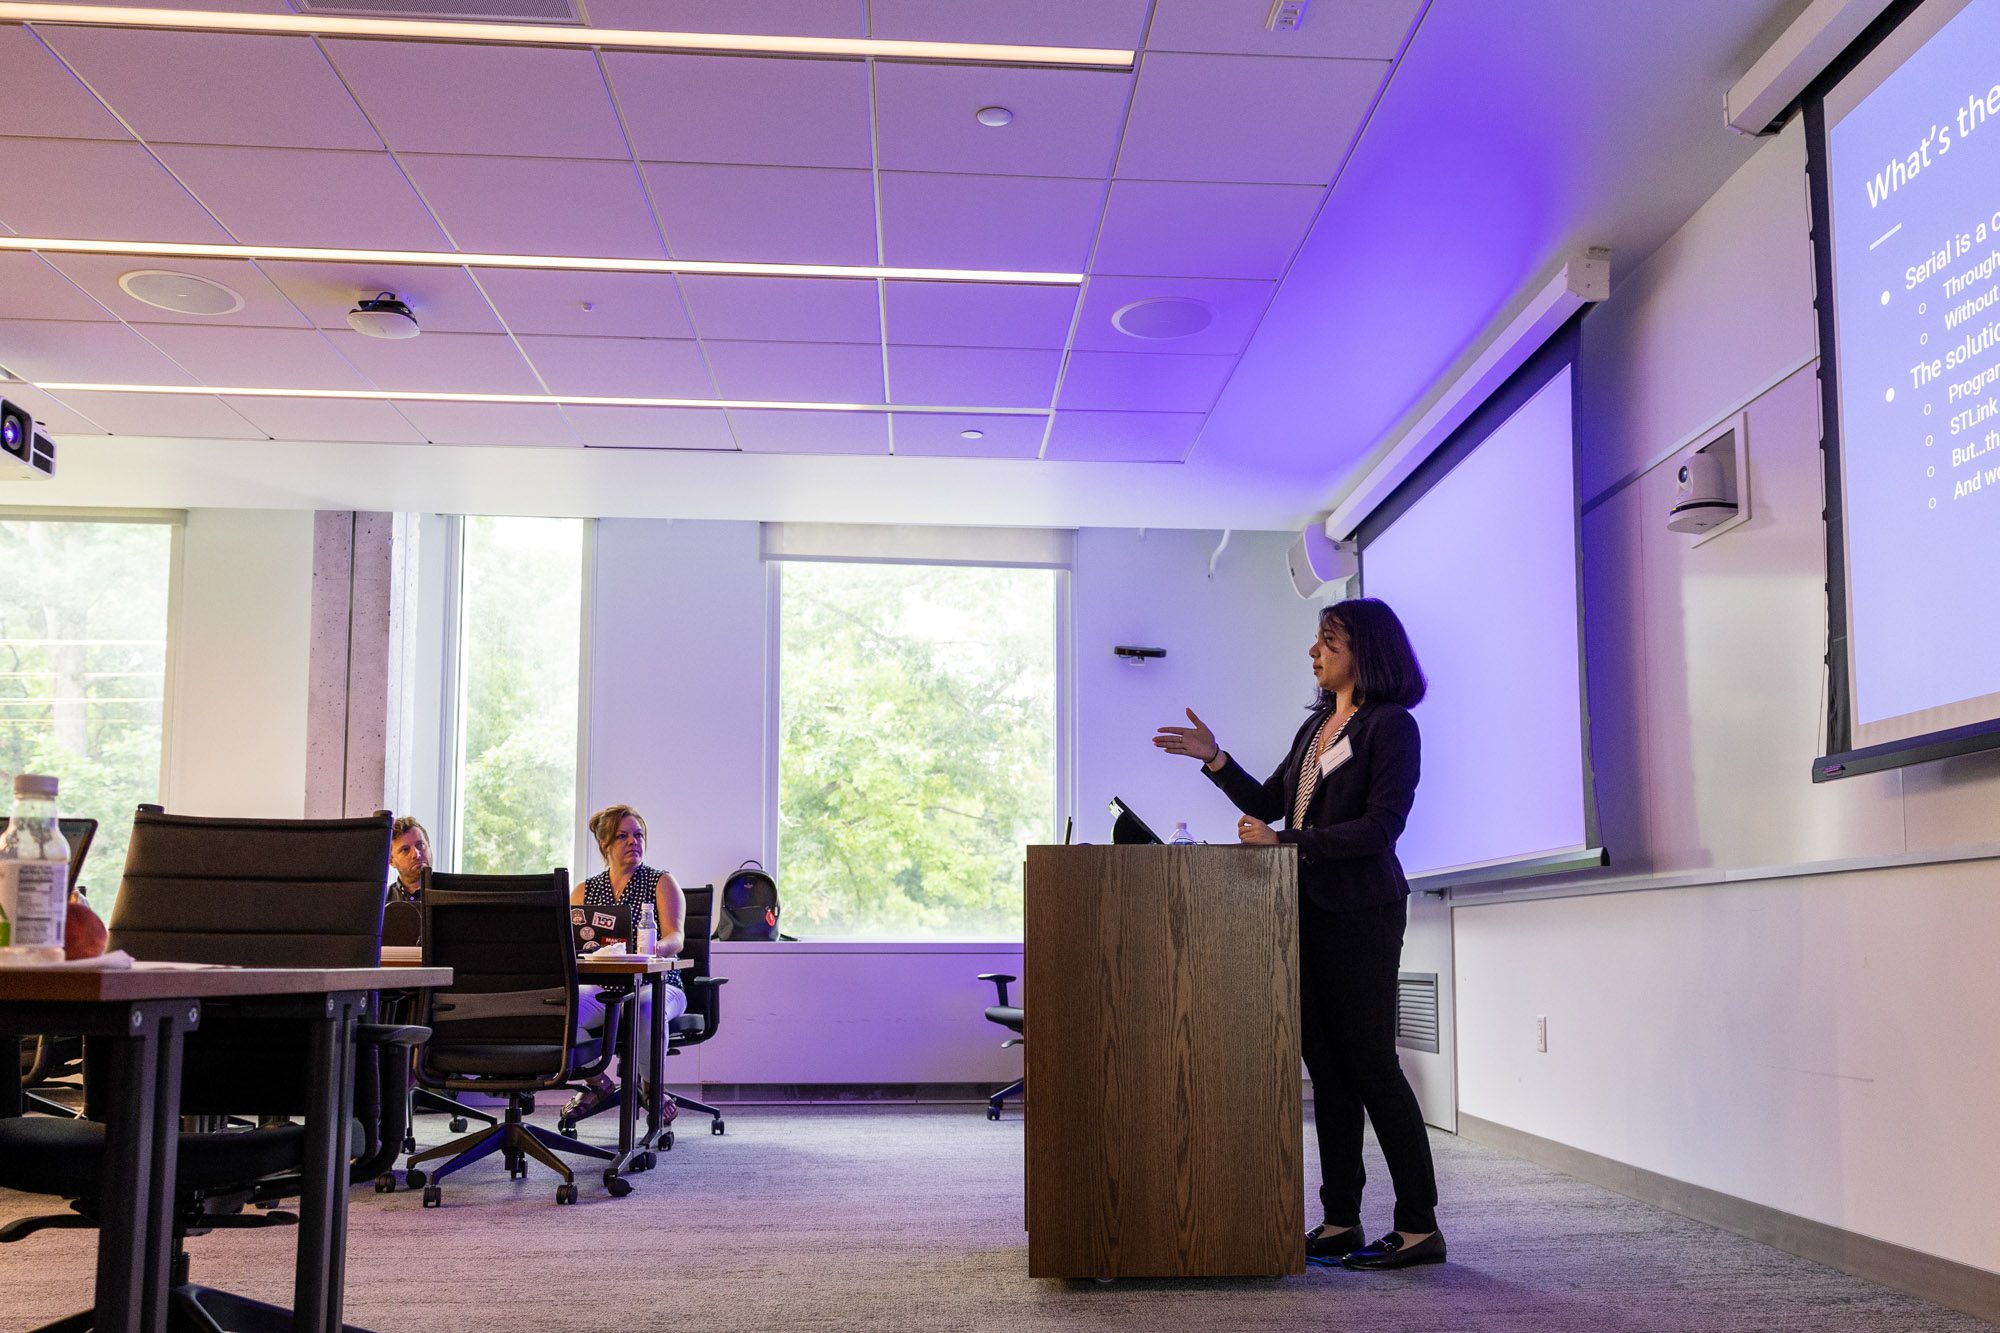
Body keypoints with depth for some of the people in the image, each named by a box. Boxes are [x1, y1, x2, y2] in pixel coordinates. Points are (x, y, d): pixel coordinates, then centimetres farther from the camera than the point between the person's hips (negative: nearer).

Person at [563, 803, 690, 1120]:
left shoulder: (662, 883, 7)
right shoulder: (584, 891, 16)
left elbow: (675, 938, -8)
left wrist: (658, 947, -33)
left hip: (655, 984, -2)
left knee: (648, 1006, -38)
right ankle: (598, 1082, -4)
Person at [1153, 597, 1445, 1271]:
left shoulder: (1390, 726, -7)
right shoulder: (1317, 725, 18)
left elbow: (1379, 826, -16)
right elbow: (1267, 803, 22)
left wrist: (1283, 842, -18)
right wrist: (1214, 760, 9)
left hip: (1360, 912, -8)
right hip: (1310, 910, 8)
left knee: (1371, 1065, -5)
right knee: (1327, 1066, 8)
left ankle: (1420, 1228, 3)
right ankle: (1340, 1223, 14)